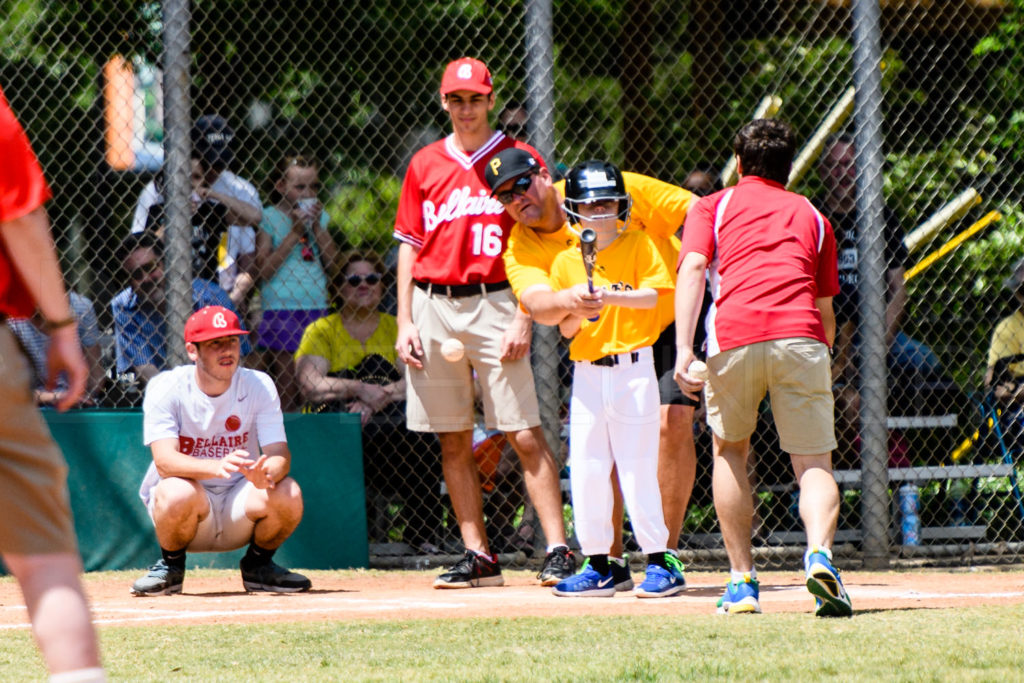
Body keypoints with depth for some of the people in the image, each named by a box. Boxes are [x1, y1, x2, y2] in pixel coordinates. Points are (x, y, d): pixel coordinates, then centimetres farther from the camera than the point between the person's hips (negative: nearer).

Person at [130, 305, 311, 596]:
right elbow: (164, 459, -26)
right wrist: (217, 466, -46)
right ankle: (170, 566, -4)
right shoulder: (165, 388, -13)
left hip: (239, 510, 2)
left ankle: (258, 565, 4)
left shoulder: (259, 385, -5)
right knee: (178, 492, -37)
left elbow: (280, 453, -14)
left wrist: (266, 474, -41)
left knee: (287, 493, -28)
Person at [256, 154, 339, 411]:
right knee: (287, 389, -6)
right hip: (281, 309, -4)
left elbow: (332, 260, 6)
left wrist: (316, 227, -4)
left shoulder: (318, 215, 13)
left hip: (315, 306, 4)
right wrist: (295, 232, -10)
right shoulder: (269, 218, -1)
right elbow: (264, 270, -10)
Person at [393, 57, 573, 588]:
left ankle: (558, 550, -11)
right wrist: (405, 322, 5)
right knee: (453, 440, 5)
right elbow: (409, 246, 14)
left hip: (495, 305, -4)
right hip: (433, 308, 4)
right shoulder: (425, 165, 12)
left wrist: (524, 320, -10)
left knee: (525, 435, -10)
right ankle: (478, 557, 9)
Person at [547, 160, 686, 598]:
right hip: (586, 375, 4)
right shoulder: (565, 262, 9)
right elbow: (566, 330, 8)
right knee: (585, 471, 2)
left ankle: (661, 562, 0)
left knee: (638, 469, -6)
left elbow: (653, 296, -11)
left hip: (632, 369, -4)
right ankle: (598, 566, 10)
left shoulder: (638, 246, 1)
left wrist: (609, 296, -24)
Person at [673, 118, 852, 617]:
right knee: (814, 464, 2)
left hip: (733, 333, -1)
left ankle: (741, 579, 15)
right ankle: (820, 553, -28)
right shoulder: (811, 216, 29)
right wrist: (823, 360, 43)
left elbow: (693, 267, 3)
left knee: (729, 450, 21)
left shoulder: (713, 206, 23)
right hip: (800, 335, 1)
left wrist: (683, 348, -6)